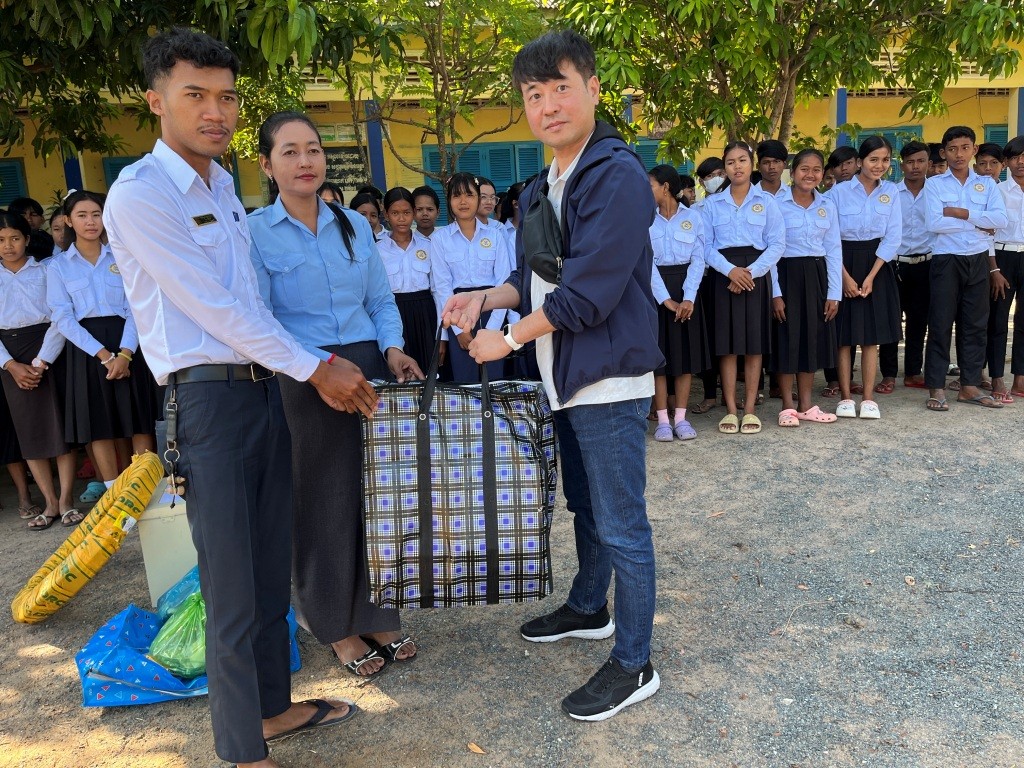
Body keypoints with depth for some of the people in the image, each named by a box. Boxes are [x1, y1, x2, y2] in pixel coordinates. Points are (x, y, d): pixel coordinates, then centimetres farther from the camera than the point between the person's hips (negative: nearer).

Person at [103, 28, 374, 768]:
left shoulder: (224, 185, 15)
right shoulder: (140, 194, -11)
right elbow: (213, 306, -14)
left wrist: (320, 371, 10)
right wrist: (314, 366, -9)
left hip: (264, 386, 8)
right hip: (207, 397, -8)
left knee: (272, 572, 16)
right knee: (233, 589, 0)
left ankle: (273, 705, 34)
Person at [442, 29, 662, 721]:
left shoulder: (617, 176, -16)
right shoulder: (539, 191, 13)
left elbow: (589, 292, -22)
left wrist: (509, 339, -11)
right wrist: (486, 298, 0)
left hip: (610, 378, -9)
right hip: (567, 378, 9)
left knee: (621, 525, 0)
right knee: (586, 506, 23)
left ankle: (634, 665, 15)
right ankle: (589, 610, 42)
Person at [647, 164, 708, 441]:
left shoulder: (693, 217, 3)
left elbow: (698, 260, -2)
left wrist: (688, 298, -15)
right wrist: (666, 299, -15)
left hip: (685, 287, 1)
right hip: (653, 289, -1)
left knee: (686, 351, 3)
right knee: (657, 353, 0)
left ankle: (680, 417, 11)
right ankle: (662, 419, 6)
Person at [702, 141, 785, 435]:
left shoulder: (767, 201, 7)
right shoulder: (712, 203, 8)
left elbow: (777, 243, 0)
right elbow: (706, 245, 1)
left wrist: (752, 272, -13)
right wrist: (730, 270, -15)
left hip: (757, 275, 0)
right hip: (724, 275, 0)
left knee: (754, 343, 1)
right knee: (727, 343, -1)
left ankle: (750, 409, 8)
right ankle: (731, 410, 6)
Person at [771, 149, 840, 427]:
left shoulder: (827, 206, 8)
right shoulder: (778, 205, -5)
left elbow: (834, 250, 7)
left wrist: (834, 292, 1)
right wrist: (775, 292, -13)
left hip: (817, 275, 4)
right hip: (787, 275, -4)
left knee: (813, 338, 8)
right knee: (787, 339, -1)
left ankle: (806, 405, 19)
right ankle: (788, 407, 10)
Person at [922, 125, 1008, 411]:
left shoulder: (986, 184, 9)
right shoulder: (934, 184, 0)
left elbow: (1000, 219, -6)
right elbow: (935, 223, -15)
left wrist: (960, 213, -13)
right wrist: (978, 223, -8)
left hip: (979, 260, 4)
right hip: (946, 260, -3)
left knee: (976, 325, 7)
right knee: (940, 325, -2)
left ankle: (969, 386, 16)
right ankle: (936, 388, 4)